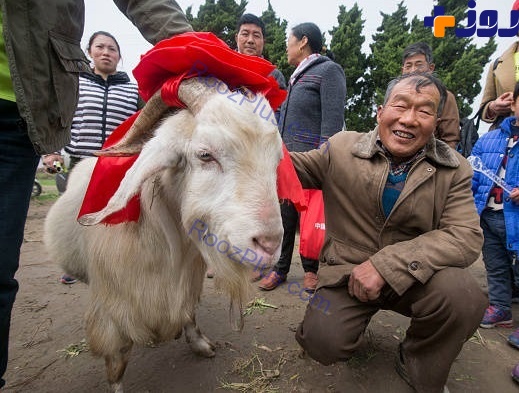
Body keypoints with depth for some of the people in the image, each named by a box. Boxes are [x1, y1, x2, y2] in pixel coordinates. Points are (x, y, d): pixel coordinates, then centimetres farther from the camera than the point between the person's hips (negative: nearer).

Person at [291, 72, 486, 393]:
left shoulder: (455, 169, -5)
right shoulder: (341, 148, -6)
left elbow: (466, 236, -15)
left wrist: (387, 264, -25)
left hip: (416, 277, 1)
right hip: (348, 272, 0)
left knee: (462, 293, -29)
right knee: (324, 343, -21)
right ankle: (358, 316, 17)